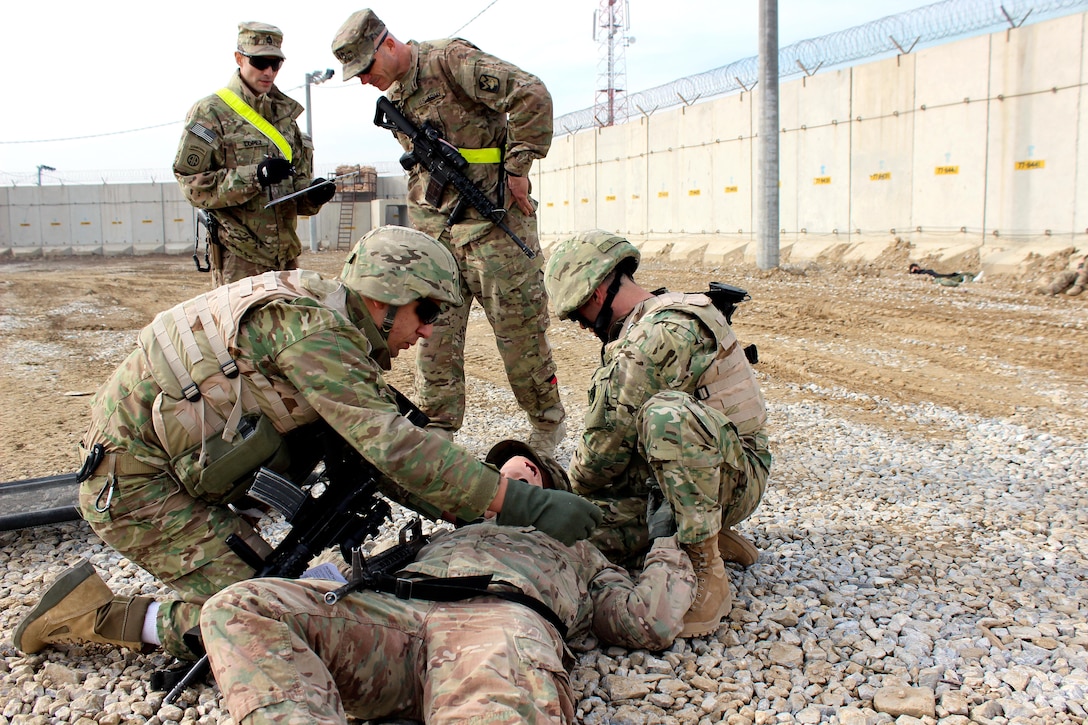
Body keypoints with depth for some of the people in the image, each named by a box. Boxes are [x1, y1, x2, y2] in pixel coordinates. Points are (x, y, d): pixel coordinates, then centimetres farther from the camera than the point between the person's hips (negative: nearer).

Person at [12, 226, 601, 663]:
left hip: (178, 475, 9)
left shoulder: (338, 334, 7)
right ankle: (90, 614, 3)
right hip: (133, 479, -9)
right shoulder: (313, 325, -23)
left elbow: (373, 451, 8)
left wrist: (473, 511, 0)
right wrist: (520, 503, -31)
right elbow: (393, 446, -32)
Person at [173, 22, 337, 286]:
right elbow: (193, 185, -11)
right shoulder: (210, 113, -4)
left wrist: (313, 194, -4)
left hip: (286, 253, 6)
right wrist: (255, 176, -22)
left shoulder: (283, 113, 17)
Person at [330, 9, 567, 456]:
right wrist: (420, 229, 16)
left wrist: (517, 168, -16)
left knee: (518, 328, 1)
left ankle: (547, 424, 18)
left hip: (493, 222, -7)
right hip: (435, 230, 7)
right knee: (434, 332, 6)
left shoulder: (450, 61, -11)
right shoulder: (393, 98, 14)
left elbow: (532, 95, -20)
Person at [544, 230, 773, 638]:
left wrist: (574, 487, -2)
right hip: (670, 476, 10)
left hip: (733, 477, -9)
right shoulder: (643, 328, 12)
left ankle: (706, 569, -27)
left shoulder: (661, 333, -22)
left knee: (667, 411, -39)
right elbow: (620, 434, 16)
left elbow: (609, 440, -20)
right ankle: (707, 536, 9)